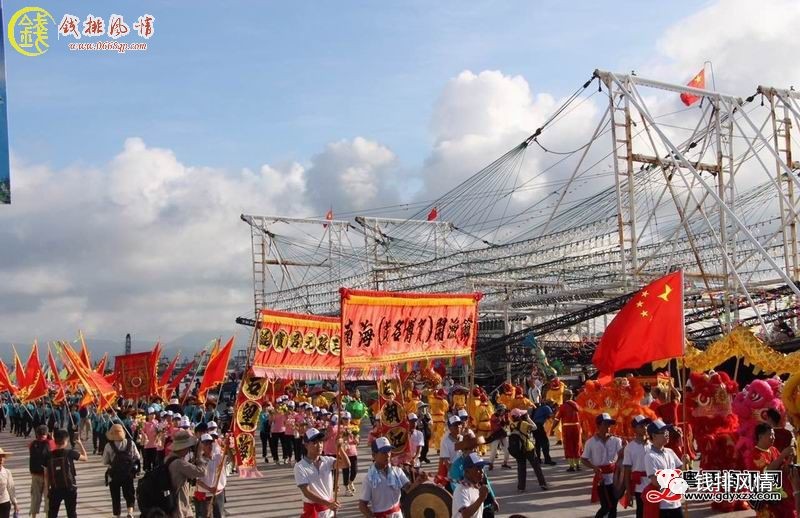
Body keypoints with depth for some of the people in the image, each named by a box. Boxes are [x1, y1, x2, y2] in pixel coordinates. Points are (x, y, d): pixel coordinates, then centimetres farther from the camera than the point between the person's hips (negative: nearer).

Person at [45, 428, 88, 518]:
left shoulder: (48, 456, -5)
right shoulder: (69, 453, -12)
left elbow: (47, 474, 2)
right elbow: (85, 458, 2)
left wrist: (48, 489, 13)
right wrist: (80, 444, 11)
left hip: (55, 489, 2)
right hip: (69, 488, -2)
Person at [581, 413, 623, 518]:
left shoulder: (615, 440, -3)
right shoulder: (591, 442, -7)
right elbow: (583, 459, -2)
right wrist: (594, 467, -18)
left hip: (614, 477, 3)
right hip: (601, 477, -3)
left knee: (613, 505, 8)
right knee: (606, 506, -3)